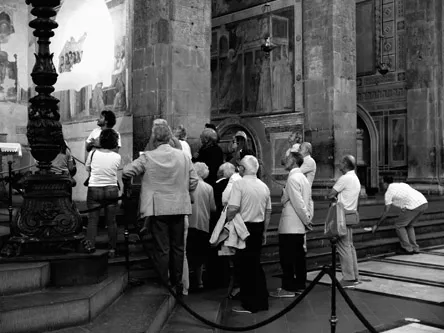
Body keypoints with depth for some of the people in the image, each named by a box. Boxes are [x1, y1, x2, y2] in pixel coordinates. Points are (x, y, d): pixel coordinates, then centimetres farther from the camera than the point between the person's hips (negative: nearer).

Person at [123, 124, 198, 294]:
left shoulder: (147, 157, -8)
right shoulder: (183, 156, 1)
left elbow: (126, 172, -8)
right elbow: (193, 180, 4)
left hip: (157, 208, -3)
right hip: (179, 208, 3)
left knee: (162, 249, 3)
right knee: (177, 247, 13)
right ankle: (177, 284, 22)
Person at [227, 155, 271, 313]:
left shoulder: (239, 183, -13)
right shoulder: (264, 186, 8)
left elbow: (233, 208, -22)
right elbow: (268, 212, 13)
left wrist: (227, 223, -6)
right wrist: (264, 232, 20)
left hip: (244, 228, -6)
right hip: (258, 228, 6)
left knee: (246, 266, 2)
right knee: (256, 264, 16)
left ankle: (249, 304, 9)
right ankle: (262, 301, 22)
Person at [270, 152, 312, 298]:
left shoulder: (292, 178, -15)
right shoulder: (303, 178, 15)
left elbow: (298, 202, -20)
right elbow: (305, 201, 14)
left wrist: (306, 220, -13)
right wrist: (308, 218, 12)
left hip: (290, 225, -9)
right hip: (300, 226, 9)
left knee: (287, 257, -3)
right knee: (299, 255, 13)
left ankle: (288, 288, 0)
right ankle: (300, 285, 18)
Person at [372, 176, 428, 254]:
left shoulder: (388, 193, 7)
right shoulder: (401, 184, 29)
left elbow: (386, 212, 6)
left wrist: (377, 225, 13)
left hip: (415, 206, -8)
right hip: (424, 203, 8)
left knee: (399, 225, 10)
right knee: (409, 225, 25)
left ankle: (407, 249, 10)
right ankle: (415, 248, 22)